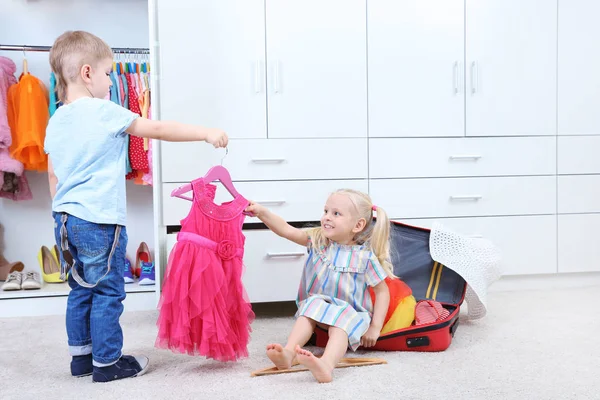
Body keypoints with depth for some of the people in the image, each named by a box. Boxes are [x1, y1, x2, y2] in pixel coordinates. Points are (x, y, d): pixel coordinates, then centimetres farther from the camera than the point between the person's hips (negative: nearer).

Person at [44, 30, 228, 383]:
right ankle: (106, 363, 14)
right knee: (108, 292, 4)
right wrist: (207, 133, -3)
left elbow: (53, 175, 16)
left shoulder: (56, 120, 10)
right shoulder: (105, 111, -11)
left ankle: (81, 357, 28)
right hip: (100, 221, -8)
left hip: (66, 220, 8)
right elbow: (158, 129, -10)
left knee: (81, 291, 18)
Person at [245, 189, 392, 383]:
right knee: (311, 308, -28)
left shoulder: (365, 257, -11)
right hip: (318, 304, 4)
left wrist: (375, 328, -9)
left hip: (350, 310, -4)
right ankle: (289, 352, -45)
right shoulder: (318, 240, -2)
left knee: (341, 323, -34)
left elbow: (382, 292, -4)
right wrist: (263, 212, -29)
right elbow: (286, 230, -14)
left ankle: (326, 365, -61)